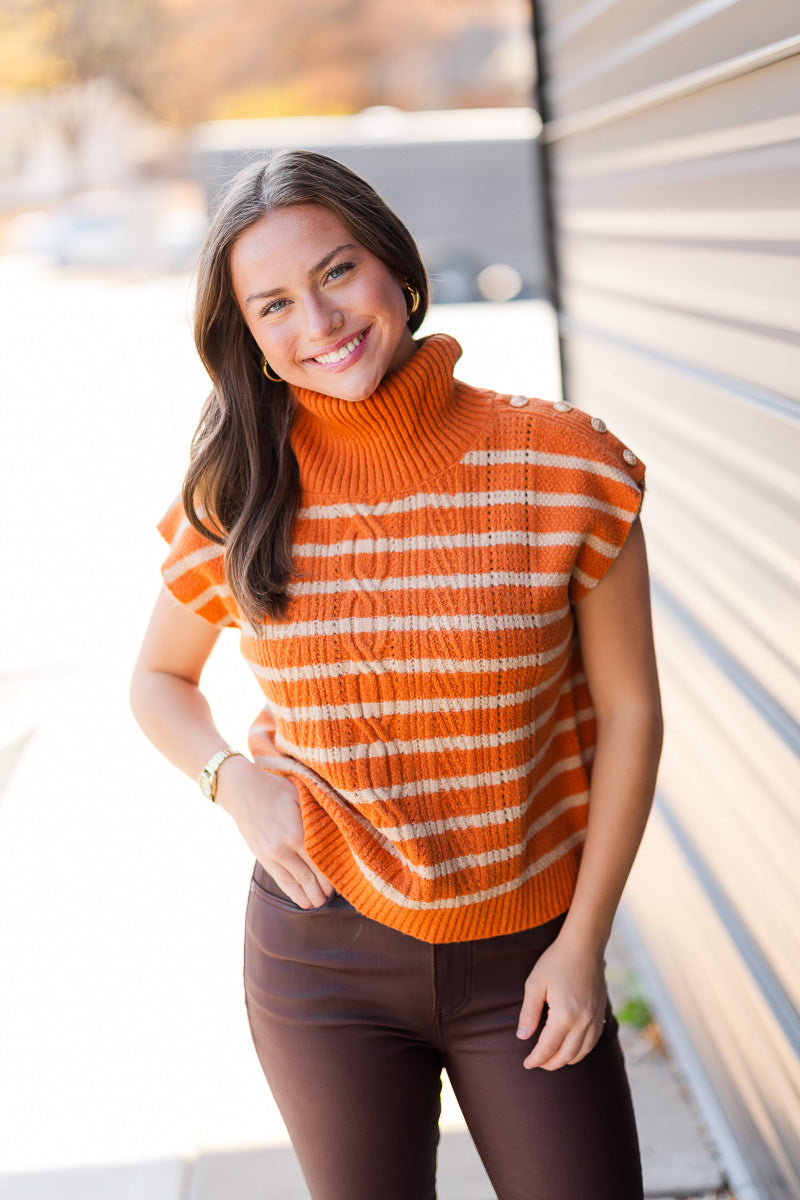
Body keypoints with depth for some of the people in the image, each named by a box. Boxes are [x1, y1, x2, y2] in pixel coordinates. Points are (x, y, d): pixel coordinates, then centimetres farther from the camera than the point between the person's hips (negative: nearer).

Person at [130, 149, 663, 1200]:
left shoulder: (564, 467, -11)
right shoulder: (240, 499, -5)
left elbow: (628, 712, -4)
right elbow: (159, 678, 11)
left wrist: (583, 943, -5)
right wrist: (233, 780, -9)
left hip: (528, 960, -1)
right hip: (326, 952, 1)